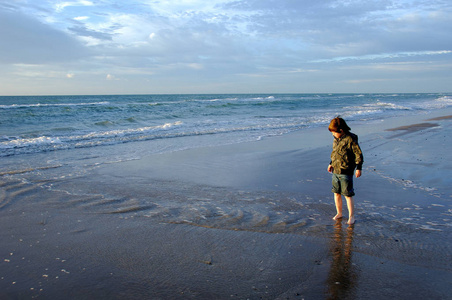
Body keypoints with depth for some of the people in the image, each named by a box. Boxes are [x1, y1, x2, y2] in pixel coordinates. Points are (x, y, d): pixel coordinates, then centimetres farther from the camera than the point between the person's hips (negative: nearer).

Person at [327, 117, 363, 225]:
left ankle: (351, 217, 7)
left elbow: (358, 154, -12)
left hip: (346, 172, -7)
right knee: (336, 193, 13)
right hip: (336, 171, 8)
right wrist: (331, 163, 20)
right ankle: (339, 213, 28)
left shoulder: (350, 139, -14)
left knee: (348, 195, -4)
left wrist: (358, 168, -15)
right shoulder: (336, 139, 9)